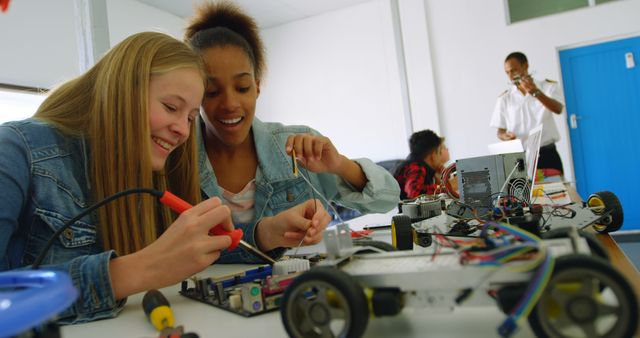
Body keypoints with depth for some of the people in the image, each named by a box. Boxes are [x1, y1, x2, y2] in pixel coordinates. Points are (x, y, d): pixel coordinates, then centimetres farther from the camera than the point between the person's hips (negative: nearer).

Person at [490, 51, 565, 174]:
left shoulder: (548, 86, 4)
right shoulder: (504, 99, 8)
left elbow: (558, 109, -15)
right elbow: (500, 132, 8)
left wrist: (536, 92, -29)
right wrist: (506, 136, -16)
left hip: (547, 154, -1)